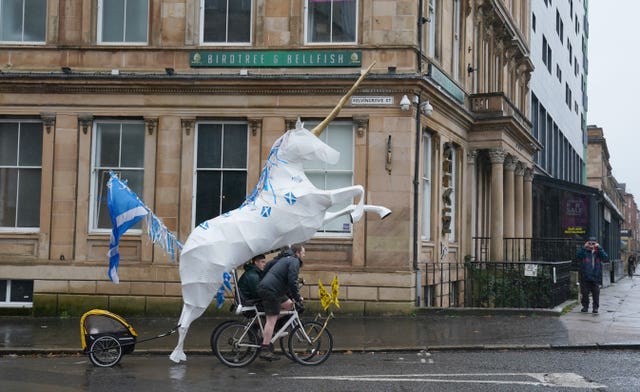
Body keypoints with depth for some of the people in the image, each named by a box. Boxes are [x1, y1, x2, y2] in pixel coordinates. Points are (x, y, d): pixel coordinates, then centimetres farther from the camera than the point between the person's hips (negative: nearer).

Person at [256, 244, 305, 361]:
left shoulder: (285, 259, 25)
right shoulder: (294, 261, -6)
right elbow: (292, 281, -15)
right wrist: (298, 297, -5)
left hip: (265, 287, 10)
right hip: (270, 290, -10)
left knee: (289, 304, 18)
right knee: (272, 319, -9)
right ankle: (265, 350, -11)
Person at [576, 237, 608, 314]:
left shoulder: (598, 252, 9)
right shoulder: (584, 252, 3)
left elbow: (605, 257, -10)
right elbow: (578, 256, -16)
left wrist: (599, 248, -15)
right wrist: (584, 247, -20)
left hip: (596, 277, 1)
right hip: (585, 277, -1)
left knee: (596, 293, 2)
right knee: (585, 293, 4)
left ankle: (595, 307, 11)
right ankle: (585, 306, 17)